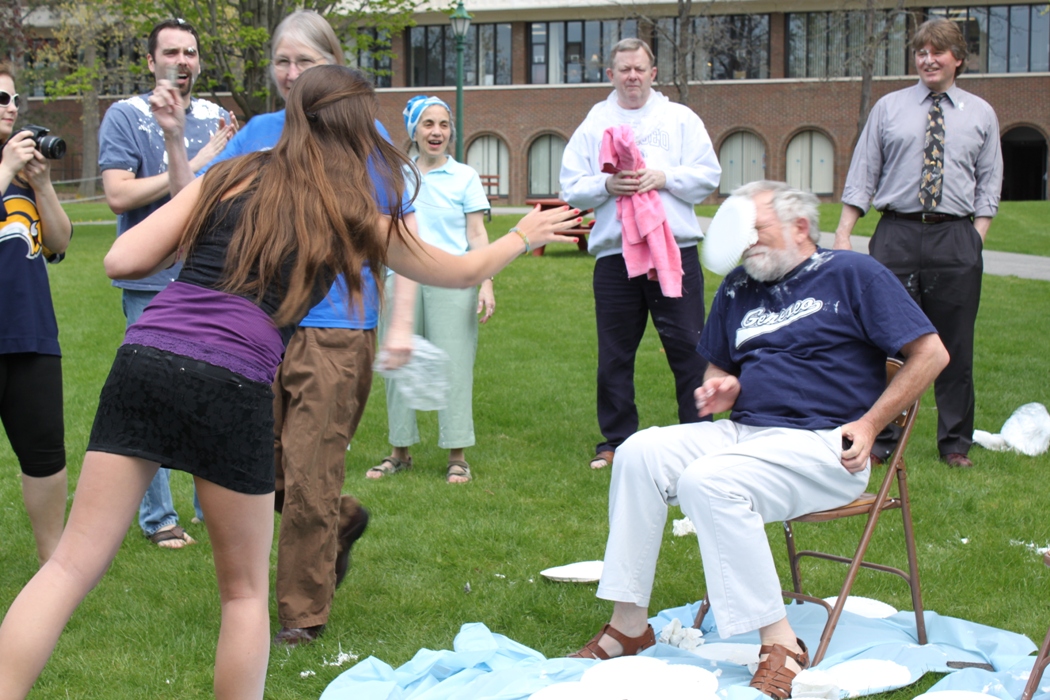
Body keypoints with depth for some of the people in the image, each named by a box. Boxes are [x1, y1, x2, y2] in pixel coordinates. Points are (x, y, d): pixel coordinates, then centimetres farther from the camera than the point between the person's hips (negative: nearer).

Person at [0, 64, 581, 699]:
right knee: (245, 589, 16)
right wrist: (523, 237, 47)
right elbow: (464, 271, 29)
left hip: (144, 356, 3)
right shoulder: (358, 217, 13)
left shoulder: (233, 176, 16)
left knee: (73, 566, 3)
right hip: (232, 384, -2)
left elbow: (123, 260, 10)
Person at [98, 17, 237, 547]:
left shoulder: (215, 117, 11)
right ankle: (157, 517, 11)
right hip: (153, 283, -4)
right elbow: (118, 196, -13)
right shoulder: (126, 116, -3)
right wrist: (196, 164, -13)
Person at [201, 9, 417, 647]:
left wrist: (403, 324, -9)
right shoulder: (259, 132, 9)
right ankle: (343, 521, 37)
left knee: (309, 478, -2)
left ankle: (305, 613, 14)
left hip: (335, 330, -4)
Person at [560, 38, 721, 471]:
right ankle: (617, 440, 15)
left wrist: (663, 178, -10)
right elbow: (571, 188, 6)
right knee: (614, 352, 5)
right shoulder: (592, 125, 12)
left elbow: (707, 176, 4)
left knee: (687, 346, -1)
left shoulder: (680, 119, 11)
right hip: (613, 253, 1)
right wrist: (607, 185, -12)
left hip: (675, 249, -1)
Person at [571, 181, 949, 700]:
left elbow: (930, 354, -4)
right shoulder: (737, 289, 18)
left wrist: (868, 425, -9)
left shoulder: (851, 274, -1)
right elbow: (717, 369, 29)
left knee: (709, 481, -32)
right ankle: (629, 623, -12)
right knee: (639, 453, -15)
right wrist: (720, 388, 4)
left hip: (823, 445, -7)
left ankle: (779, 644, -26)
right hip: (743, 431, 7)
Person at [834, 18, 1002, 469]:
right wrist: (843, 232, -2)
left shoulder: (980, 114, 12)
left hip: (956, 238, 1)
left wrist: (977, 237, 0)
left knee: (955, 345, 4)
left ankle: (955, 444, 16)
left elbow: (989, 183, 12)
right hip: (897, 234, 0)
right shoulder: (888, 109, 10)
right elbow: (862, 174, 7)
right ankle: (880, 439, 12)